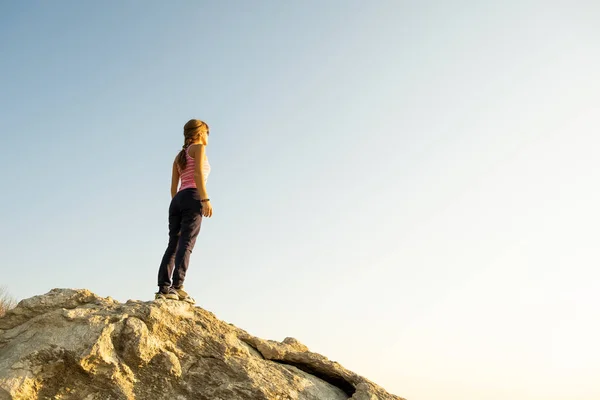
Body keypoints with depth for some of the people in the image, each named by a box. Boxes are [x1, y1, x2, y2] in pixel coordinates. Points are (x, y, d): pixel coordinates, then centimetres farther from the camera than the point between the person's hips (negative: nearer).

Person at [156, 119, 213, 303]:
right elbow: (198, 173, -9)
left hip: (177, 199, 7)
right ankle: (177, 286, -27)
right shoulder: (199, 147, 7)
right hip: (192, 196, -7)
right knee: (186, 243, -16)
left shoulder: (180, 156, 28)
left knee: (173, 245, -1)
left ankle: (163, 288, -10)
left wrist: (177, 207, 22)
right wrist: (205, 199, -16)